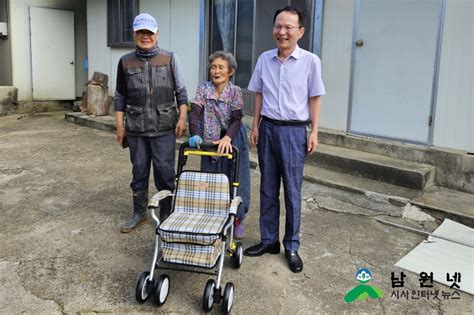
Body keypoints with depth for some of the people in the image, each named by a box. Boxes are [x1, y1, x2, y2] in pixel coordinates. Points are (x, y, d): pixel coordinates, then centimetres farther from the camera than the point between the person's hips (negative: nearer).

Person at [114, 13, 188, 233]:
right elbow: (120, 97, 9)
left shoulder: (170, 58, 1)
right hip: (136, 128, 2)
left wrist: (182, 118, -6)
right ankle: (139, 213, 26)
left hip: (164, 128, -2)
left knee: (165, 172, 1)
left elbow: (180, 91, 3)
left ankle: (166, 215, 16)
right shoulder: (125, 62, 6)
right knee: (139, 171, 11)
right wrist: (120, 126, 5)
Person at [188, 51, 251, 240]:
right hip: (210, 140, 1)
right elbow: (195, 113, -16)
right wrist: (195, 135, -33)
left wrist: (227, 138, -36)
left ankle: (237, 219, 21)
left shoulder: (235, 92, -11)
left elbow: (236, 119, -18)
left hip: (232, 139, -1)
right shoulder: (203, 89, -8)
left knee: (236, 180, 4)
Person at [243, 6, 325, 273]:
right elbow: (259, 95, 12)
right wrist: (256, 126, 9)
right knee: (268, 189, 10)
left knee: (293, 191, 3)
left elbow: (315, 99, 0)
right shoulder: (265, 59, 5)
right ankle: (269, 240, 24)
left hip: (294, 131, -3)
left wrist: (314, 132, -4)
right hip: (267, 128, 4)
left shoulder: (310, 61, -5)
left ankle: (292, 247, 16)